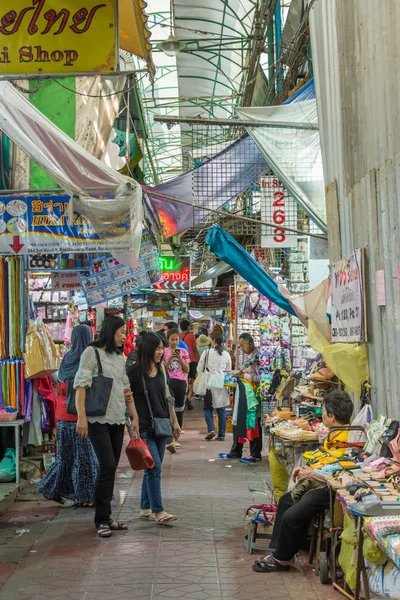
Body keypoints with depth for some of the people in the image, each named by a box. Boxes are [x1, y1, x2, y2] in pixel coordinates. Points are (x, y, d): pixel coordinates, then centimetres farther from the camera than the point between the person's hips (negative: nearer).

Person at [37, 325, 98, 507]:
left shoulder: (66, 361, 7)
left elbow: (59, 390, 13)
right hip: (81, 415, -6)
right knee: (84, 455, 2)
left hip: (62, 415, 6)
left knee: (66, 454, 15)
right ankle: (85, 497, 6)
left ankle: (53, 489, 17)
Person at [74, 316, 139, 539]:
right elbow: (81, 385, -11)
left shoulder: (120, 357, 15)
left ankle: (106, 517, 15)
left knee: (111, 469, 7)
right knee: (107, 467, -11)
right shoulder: (92, 353, -5)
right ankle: (102, 520, -1)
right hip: (99, 420, -6)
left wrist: (135, 416, 13)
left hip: (118, 420, 7)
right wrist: (82, 417, -19)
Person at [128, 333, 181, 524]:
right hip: (144, 427, -6)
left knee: (152, 469, 10)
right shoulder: (135, 372, -10)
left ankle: (145, 508, 18)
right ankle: (158, 511, -8)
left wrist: (175, 421, 17)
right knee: (155, 467, -11)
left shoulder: (161, 370, 10)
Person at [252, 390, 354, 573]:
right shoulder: (336, 433, 9)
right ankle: (278, 550, 18)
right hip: (320, 483, 12)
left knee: (291, 516, -16)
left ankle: (282, 559, 4)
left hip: (329, 489, -12)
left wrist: (311, 474, -17)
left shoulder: (343, 438, -24)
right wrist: (307, 469, 8)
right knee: (285, 501, 15)